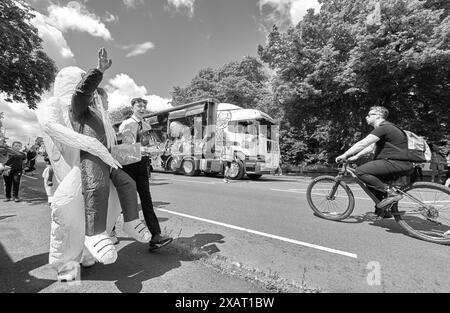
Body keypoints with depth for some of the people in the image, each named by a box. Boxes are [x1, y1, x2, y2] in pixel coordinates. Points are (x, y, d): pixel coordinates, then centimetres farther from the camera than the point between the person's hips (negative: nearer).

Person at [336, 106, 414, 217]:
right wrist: (355, 157, 15)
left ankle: (390, 193, -14)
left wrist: (344, 155, -14)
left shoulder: (384, 128, -12)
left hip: (396, 164, -11)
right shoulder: (382, 128, 21)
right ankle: (382, 210, 23)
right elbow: (370, 147, 22)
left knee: (361, 171, -19)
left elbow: (362, 144, -19)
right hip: (394, 163, 11)